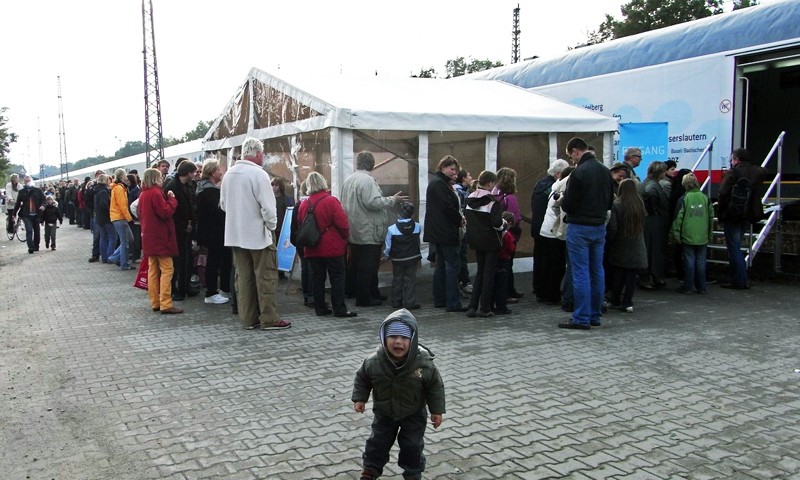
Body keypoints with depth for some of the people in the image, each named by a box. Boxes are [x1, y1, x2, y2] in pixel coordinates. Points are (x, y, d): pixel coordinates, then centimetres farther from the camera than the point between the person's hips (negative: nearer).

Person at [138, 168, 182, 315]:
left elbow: (140, 214, 20)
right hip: (160, 237, -10)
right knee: (167, 269, -8)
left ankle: (155, 302, 16)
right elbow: (166, 212, -21)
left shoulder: (143, 194, 13)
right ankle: (165, 304, -11)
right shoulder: (156, 193, -15)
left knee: (153, 269, 12)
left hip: (149, 237, 10)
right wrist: (172, 199, -11)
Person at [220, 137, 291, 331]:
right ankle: (269, 319, 5)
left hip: (236, 234, 7)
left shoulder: (229, 174, 6)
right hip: (258, 234, -7)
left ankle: (248, 318, 16)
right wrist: (272, 227, -4)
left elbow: (223, 204, 15)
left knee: (244, 277, 11)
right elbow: (267, 206, -18)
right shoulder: (258, 174, -16)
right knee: (265, 278, 1)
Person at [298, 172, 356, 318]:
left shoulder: (303, 204, 4)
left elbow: (300, 225, 13)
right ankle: (339, 309, 1)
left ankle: (320, 308, 14)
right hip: (332, 248, -5)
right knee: (337, 278, 1)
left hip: (312, 249, 5)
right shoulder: (331, 201, -12)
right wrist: (345, 237, 3)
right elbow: (343, 224, -14)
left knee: (317, 278, 10)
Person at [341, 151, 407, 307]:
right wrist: (393, 200, -14)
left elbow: (346, 203, 19)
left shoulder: (349, 179, 12)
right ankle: (363, 298, 1)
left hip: (354, 231, 9)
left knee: (355, 263, 17)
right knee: (368, 266, -3)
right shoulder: (367, 179, -17)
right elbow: (373, 202, -24)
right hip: (368, 232, -9)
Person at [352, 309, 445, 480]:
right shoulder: (373, 361, -25)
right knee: (377, 442, 14)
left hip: (414, 414, -1)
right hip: (384, 412, 2)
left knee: (412, 446, 10)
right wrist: (359, 399, -10)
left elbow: (435, 386, -15)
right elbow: (362, 379, -4)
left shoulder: (423, 362, -29)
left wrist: (437, 410, -10)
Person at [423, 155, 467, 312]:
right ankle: (452, 303, -6)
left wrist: (459, 219, 0)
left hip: (437, 232, 11)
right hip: (445, 232, -11)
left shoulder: (439, 182, 18)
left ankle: (439, 300, 19)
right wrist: (460, 220, -6)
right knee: (452, 265, -8)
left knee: (441, 265, 13)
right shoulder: (439, 183, -14)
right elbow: (448, 206, -20)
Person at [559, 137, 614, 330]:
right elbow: (610, 201, 14)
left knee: (581, 273, -3)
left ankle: (581, 318, 0)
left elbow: (568, 205, -15)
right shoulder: (605, 171, 8)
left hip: (580, 228, -8)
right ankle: (594, 315, 20)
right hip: (600, 226, 8)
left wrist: (563, 200, 5)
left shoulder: (578, 172, -18)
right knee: (597, 272, 12)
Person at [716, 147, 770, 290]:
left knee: (734, 248, -1)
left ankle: (739, 281, 1)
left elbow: (723, 193, -19)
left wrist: (721, 213, -8)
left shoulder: (732, 173, -15)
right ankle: (741, 279, 22)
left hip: (732, 215, -7)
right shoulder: (757, 172, 5)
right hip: (748, 215, 7)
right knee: (736, 247, 19)